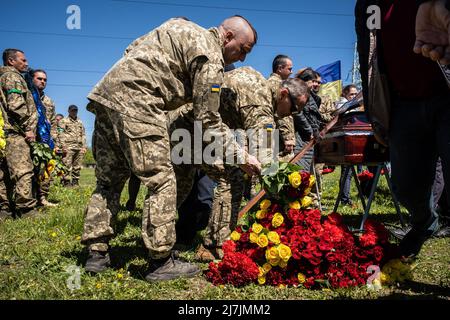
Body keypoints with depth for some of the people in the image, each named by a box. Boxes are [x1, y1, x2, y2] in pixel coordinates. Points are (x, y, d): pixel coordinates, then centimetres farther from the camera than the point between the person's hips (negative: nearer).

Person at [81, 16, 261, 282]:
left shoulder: (183, 28, 23)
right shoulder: (210, 55, -5)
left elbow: (133, 48, 27)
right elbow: (209, 119, -6)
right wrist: (241, 156, 1)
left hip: (107, 91, 10)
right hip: (136, 102, -10)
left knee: (109, 180, 13)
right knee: (161, 180, -5)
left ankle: (97, 254, 20)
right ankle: (161, 262, 0)